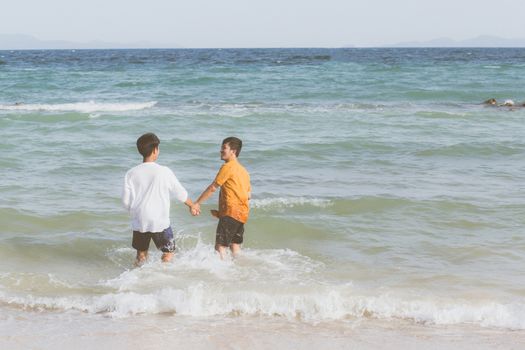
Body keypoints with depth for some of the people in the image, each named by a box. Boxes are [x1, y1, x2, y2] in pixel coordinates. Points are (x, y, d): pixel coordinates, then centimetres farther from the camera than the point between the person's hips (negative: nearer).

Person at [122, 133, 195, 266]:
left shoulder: (131, 173, -4)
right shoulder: (164, 171, -10)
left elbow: (126, 201, -1)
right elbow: (180, 193, 1)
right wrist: (192, 205, 20)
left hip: (139, 223, 3)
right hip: (160, 222, -3)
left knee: (141, 256, 16)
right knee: (168, 253, 11)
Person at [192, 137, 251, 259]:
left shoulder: (228, 167, -10)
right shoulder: (243, 171, 17)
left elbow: (212, 188, -9)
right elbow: (248, 195, 18)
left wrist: (197, 203, -1)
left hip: (231, 212, -9)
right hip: (243, 213, 9)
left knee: (220, 246, -11)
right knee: (235, 245, 16)